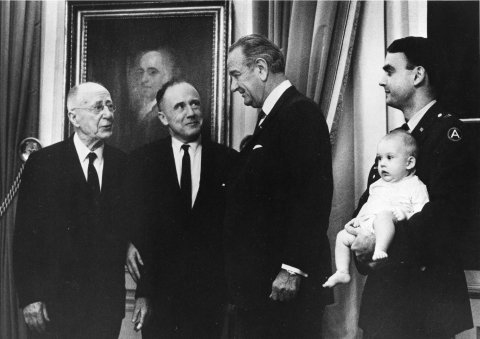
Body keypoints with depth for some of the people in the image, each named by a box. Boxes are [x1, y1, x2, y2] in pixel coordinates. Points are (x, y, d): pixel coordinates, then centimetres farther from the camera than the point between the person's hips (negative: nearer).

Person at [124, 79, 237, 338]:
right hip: (160, 293, 0)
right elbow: (135, 222, 0)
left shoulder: (228, 161, 0)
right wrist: (143, 291, -5)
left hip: (212, 295, 0)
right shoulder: (143, 160, 2)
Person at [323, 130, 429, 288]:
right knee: (342, 236, 1)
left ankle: (380, 250, -51)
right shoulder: (378, 185, 25)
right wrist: (358, 218, 15)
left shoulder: (415, 186, 3)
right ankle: (342, 272, 3)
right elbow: (368, 205, 33)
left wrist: (406, 214, -21)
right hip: (365, 227, 8)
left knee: (383, 215, -37)